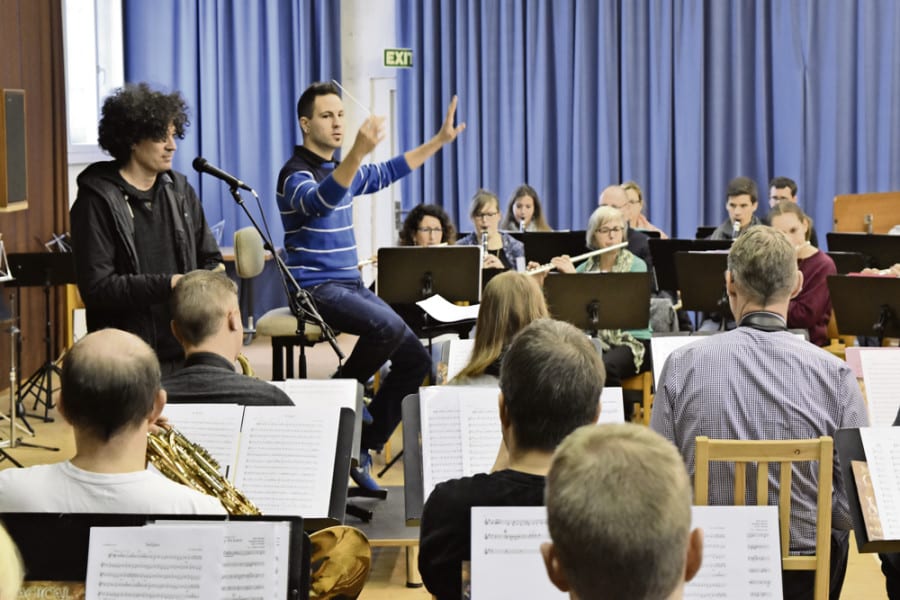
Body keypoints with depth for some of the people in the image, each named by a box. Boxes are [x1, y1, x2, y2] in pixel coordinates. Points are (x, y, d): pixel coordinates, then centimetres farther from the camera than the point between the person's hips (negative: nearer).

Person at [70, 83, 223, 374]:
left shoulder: (179, 190, 12)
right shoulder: (97, 201, -6)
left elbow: (210, 260, 19)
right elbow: (96, 287, -13)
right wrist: (167, 285, -20)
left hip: (186, 352, 5)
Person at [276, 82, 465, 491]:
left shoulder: (344, 170, 15)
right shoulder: (296, 173, -12)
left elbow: (388, 173, 32)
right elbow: (319, 200, -36)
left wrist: (440, 140, 29)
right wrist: (358, 151, -50)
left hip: (350, 286, 9)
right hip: (316, 288, -9)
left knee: (416, 359, 1)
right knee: (388, 326, -34)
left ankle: (362, 449, 10)